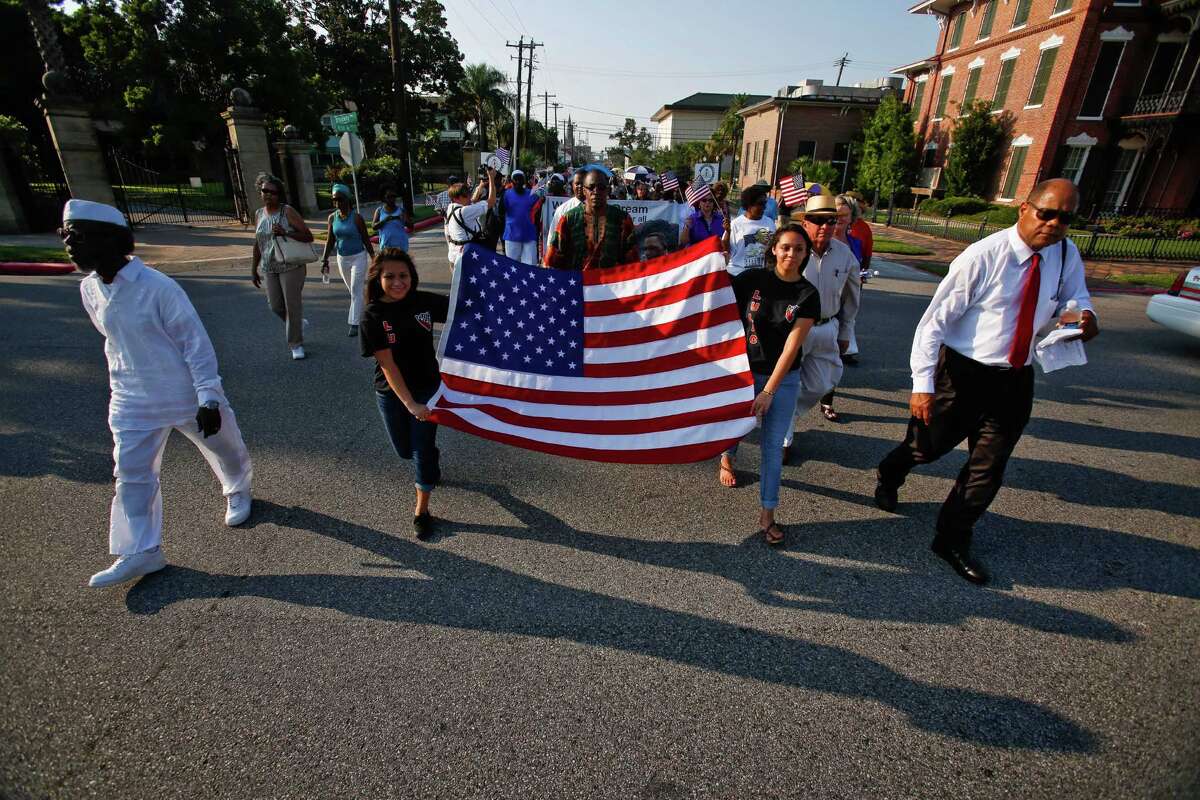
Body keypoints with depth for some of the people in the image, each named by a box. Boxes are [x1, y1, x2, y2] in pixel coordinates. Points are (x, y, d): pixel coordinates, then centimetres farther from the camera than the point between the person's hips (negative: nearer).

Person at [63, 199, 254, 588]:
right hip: (133, 403, 6)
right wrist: (125, 380, 22)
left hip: (187, 396, -5)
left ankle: (238, 493, 46)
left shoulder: (158, 287, -22)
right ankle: (139, 552, 18)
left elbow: (196, 343, -20)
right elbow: (115, 340, 15)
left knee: (225, 449, 15)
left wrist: (208, 399, -22)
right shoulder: (90, 289, -1)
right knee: (131, 475, 6)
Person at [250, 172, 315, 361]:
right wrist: (254, 269, 17)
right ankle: (298, 323, 38)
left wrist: (285, 233, -24)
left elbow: (308, 236, -11)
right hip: (269, 269, 5)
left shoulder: (288, 211, -7)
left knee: (293, 304, -2)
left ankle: (296, 344, 11)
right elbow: (257, 243, 16)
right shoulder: (259, 214, 9)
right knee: (275, 306, 9)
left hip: (291, 266, -5)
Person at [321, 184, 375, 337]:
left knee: (356, 290, -8)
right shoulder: (332, 217, 1)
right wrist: (325, 259, 1)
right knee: (351, 289, 16)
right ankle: (361, 311, 38)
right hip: (342, 258, 5)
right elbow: (330, 240, 6)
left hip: (358, 257, -5)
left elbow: (366, 239, -6)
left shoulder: (357, 217, -12)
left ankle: (354, 324, -6)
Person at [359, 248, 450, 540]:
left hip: (427, 387, 0)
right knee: (404, 449, 17)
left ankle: (421, 510, 19)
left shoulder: (425, 301, -10)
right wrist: (410, 404, -25)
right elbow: (387, 365, -19)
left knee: (423, 450, -1)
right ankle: (431, 462, 53)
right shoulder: (372, 316, -16)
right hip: (391, 393, 0)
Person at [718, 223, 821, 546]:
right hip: (744, 370, 0)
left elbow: (792, 345, -13)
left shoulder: (808, 295, -7)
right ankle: (727, 458, 52)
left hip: (783, 378, 0)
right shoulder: (752, 279, -8)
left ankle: (767, 515, 16)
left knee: (773, 446, 4)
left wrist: (769, 391, -17)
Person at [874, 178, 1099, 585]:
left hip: (1016, 381, 5)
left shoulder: (1067, 255, -1)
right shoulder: (983, 256, -17)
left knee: (989, 468, 9)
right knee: (926, 448, 10)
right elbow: (935, 320, -18)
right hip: (962, 375, -5)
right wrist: (923, 384, -22)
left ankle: (952, 540, 26)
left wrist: (1085, 317, -8)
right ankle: (888, 478, 45)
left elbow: (1075, 298, 19)